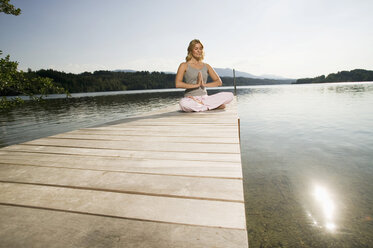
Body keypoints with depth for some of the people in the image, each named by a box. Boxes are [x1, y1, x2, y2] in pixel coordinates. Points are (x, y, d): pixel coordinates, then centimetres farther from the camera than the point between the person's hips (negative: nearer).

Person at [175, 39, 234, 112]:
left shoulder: (206, 66, 16)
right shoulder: (184, 65, 5)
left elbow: (219, 82, 9)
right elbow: (177, 84, -11)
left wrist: (204, 84, -7)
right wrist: (196, 85, -11)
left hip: (204, 97, 3)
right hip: (190, 98, -3)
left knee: (230, 95, -16)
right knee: (183, 103, -42)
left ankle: (202, 104, -15)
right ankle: (215, 106, -21)